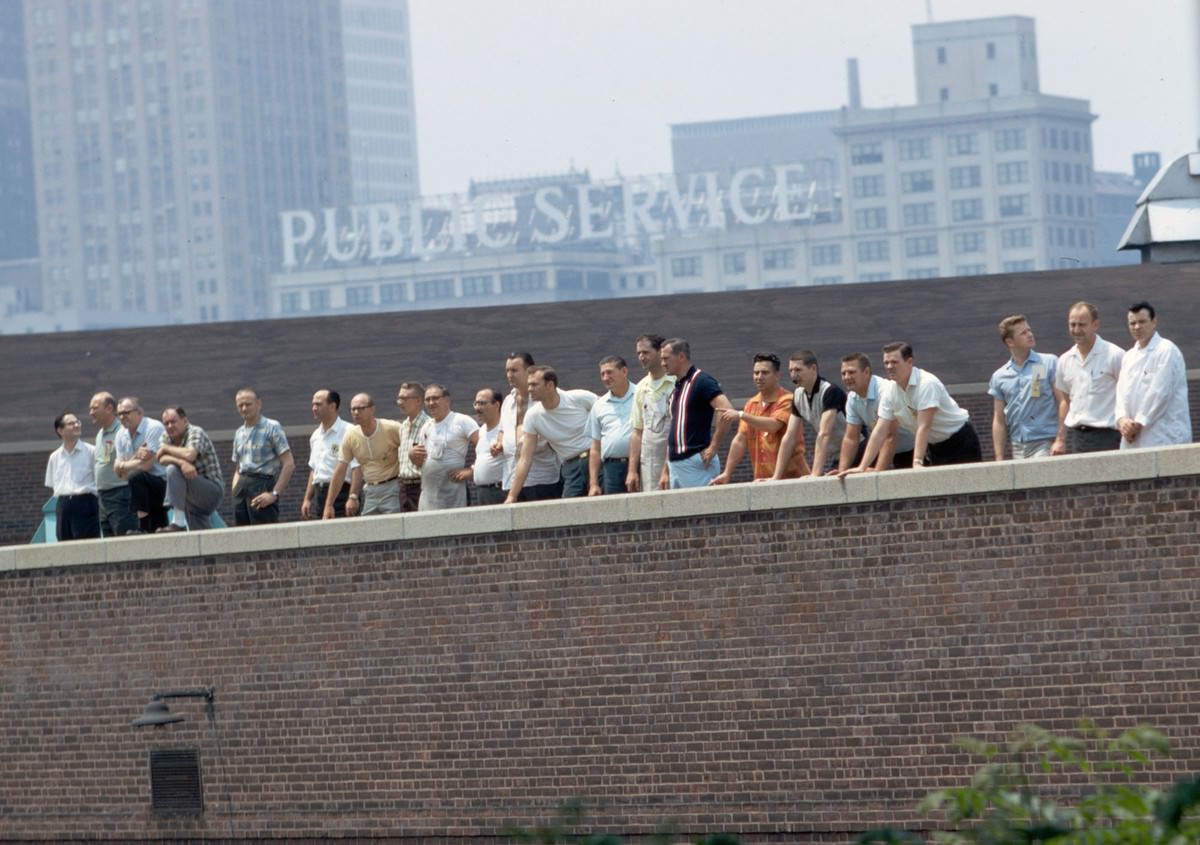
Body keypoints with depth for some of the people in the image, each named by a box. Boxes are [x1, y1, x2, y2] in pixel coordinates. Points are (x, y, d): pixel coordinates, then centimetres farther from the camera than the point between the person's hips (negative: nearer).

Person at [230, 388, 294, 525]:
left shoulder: (272, 428, -2)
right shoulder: (239, 433, 18)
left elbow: (289, 464, -8)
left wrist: (274, 494, -15)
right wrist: (235, 493, 7)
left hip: (262, 485, -6)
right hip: (242, 487, 6)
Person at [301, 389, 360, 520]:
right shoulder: (316, 436, 17)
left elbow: (357, 469, -14)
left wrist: (353, 498, -21)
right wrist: (307, 499, 19)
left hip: (340, 493, -7)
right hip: (319, 493, 7)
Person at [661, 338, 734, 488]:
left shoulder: (702, 382, -8)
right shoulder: (676, 388, 18)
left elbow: (727, 411, -22)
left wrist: (713, 448, -18)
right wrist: (665, 472, 20)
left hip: (696, 463, -9)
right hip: (675, 464, 9)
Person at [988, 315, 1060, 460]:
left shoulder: (1050, 364, 2)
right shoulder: (999, 377, 11)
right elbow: (999, 421, 13)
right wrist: (999, 459, 6)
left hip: (1044, 444, -4)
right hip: (1017, 447, 4)